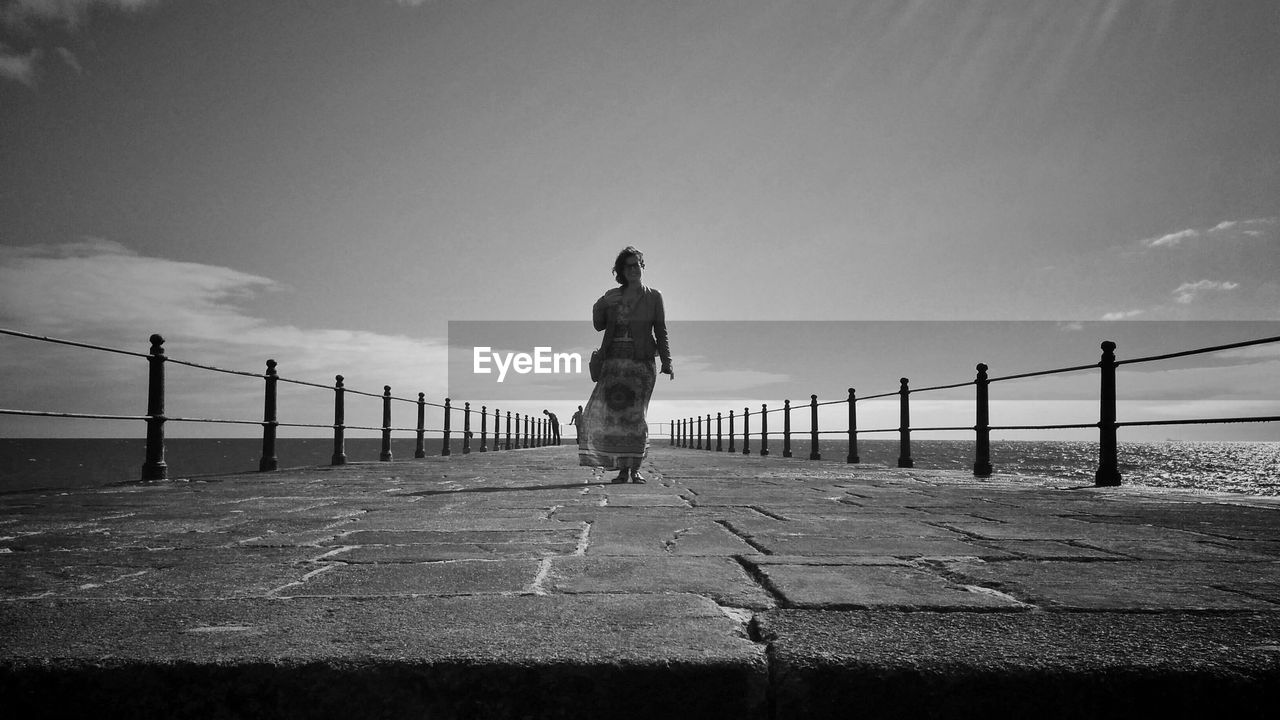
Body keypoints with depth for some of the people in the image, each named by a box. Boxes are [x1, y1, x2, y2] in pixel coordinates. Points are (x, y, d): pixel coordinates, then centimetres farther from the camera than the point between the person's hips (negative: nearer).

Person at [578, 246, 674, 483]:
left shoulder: (653, 297, 6)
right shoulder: (612, 296, 14)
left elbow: (661, 333, 5)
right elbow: (599, 325, 11)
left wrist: (667, 364, -4)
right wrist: (600, 306, -9)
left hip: (641, 363, -2)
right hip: (614, 362, 2)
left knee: (635, 414, -9)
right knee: (609, 412, -9)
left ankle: (635, 468, 0)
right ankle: (622, 469, -3)